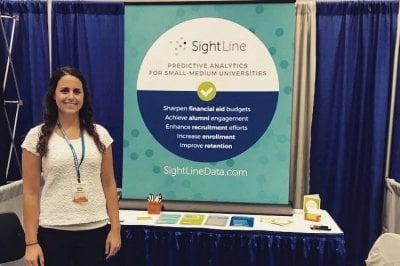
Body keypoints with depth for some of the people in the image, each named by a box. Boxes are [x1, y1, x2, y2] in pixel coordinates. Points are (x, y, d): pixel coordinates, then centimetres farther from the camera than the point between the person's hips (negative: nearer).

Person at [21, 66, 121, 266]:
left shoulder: (99, 134, 2)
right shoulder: (37, 137, -3)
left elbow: (109, 185, 5)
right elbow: (30, 193, -3)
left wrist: (115, 228, 2)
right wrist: (31, 241, -6)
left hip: (95, 230, 2)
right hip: (53, 232, -2)